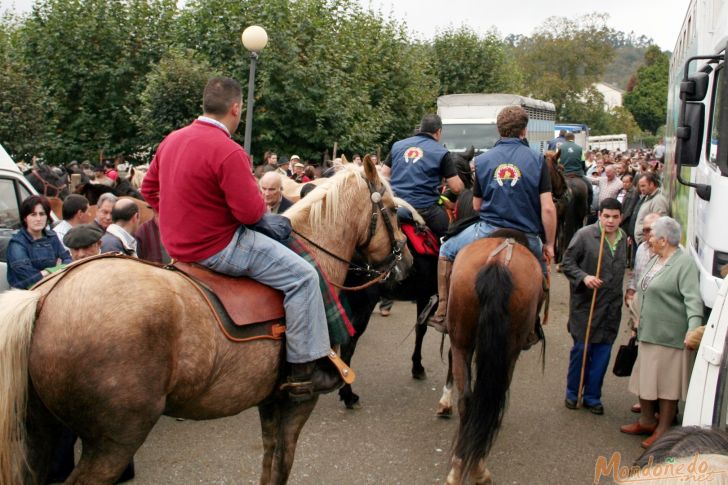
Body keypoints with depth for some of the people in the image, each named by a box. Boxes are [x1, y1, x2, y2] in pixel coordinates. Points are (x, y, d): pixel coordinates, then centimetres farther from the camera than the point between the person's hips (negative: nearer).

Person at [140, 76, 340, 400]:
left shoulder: (172, 140, 6)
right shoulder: (228, 151, -21)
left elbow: (148, 189, 17)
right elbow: (251, 212, -21)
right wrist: (261, 200, 0)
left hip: (176, 243, 10)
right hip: (215, 248, -10)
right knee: (303, 276, -7)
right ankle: (304, 370, -4)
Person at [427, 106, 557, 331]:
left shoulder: (482, 160, 0)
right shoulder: (537, 160, -5)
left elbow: (476, 206, 7)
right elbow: (548, 208, -10)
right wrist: (549, 244, -1)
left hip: (488, 231, 0)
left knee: (446, 250, 24)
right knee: (541, 271, 31)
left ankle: (442, 313, 21)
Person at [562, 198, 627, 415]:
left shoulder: (624, 238, 8)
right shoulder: (584, 235, -10)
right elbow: (567, 263, -8)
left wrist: (628, 292, 14)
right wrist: (584, 277, -22)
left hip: (611, 307, 5)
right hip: (585, 304, -5)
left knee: (603, 352, 8)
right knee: (582, 348, 2)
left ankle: (592, 397, 21)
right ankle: (572, 392, 21)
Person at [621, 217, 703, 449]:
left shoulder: (684, 262, -15)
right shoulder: (655, 260, 14)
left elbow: (692, 298, -22)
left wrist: (693, 328, -34)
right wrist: (640, 321, 29)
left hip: (669, 336, -9)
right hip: (648, 332, 9)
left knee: (666, 384, 1)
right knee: (644, 377, 16)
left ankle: (663, 430, 13)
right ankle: (646, 421, 32)